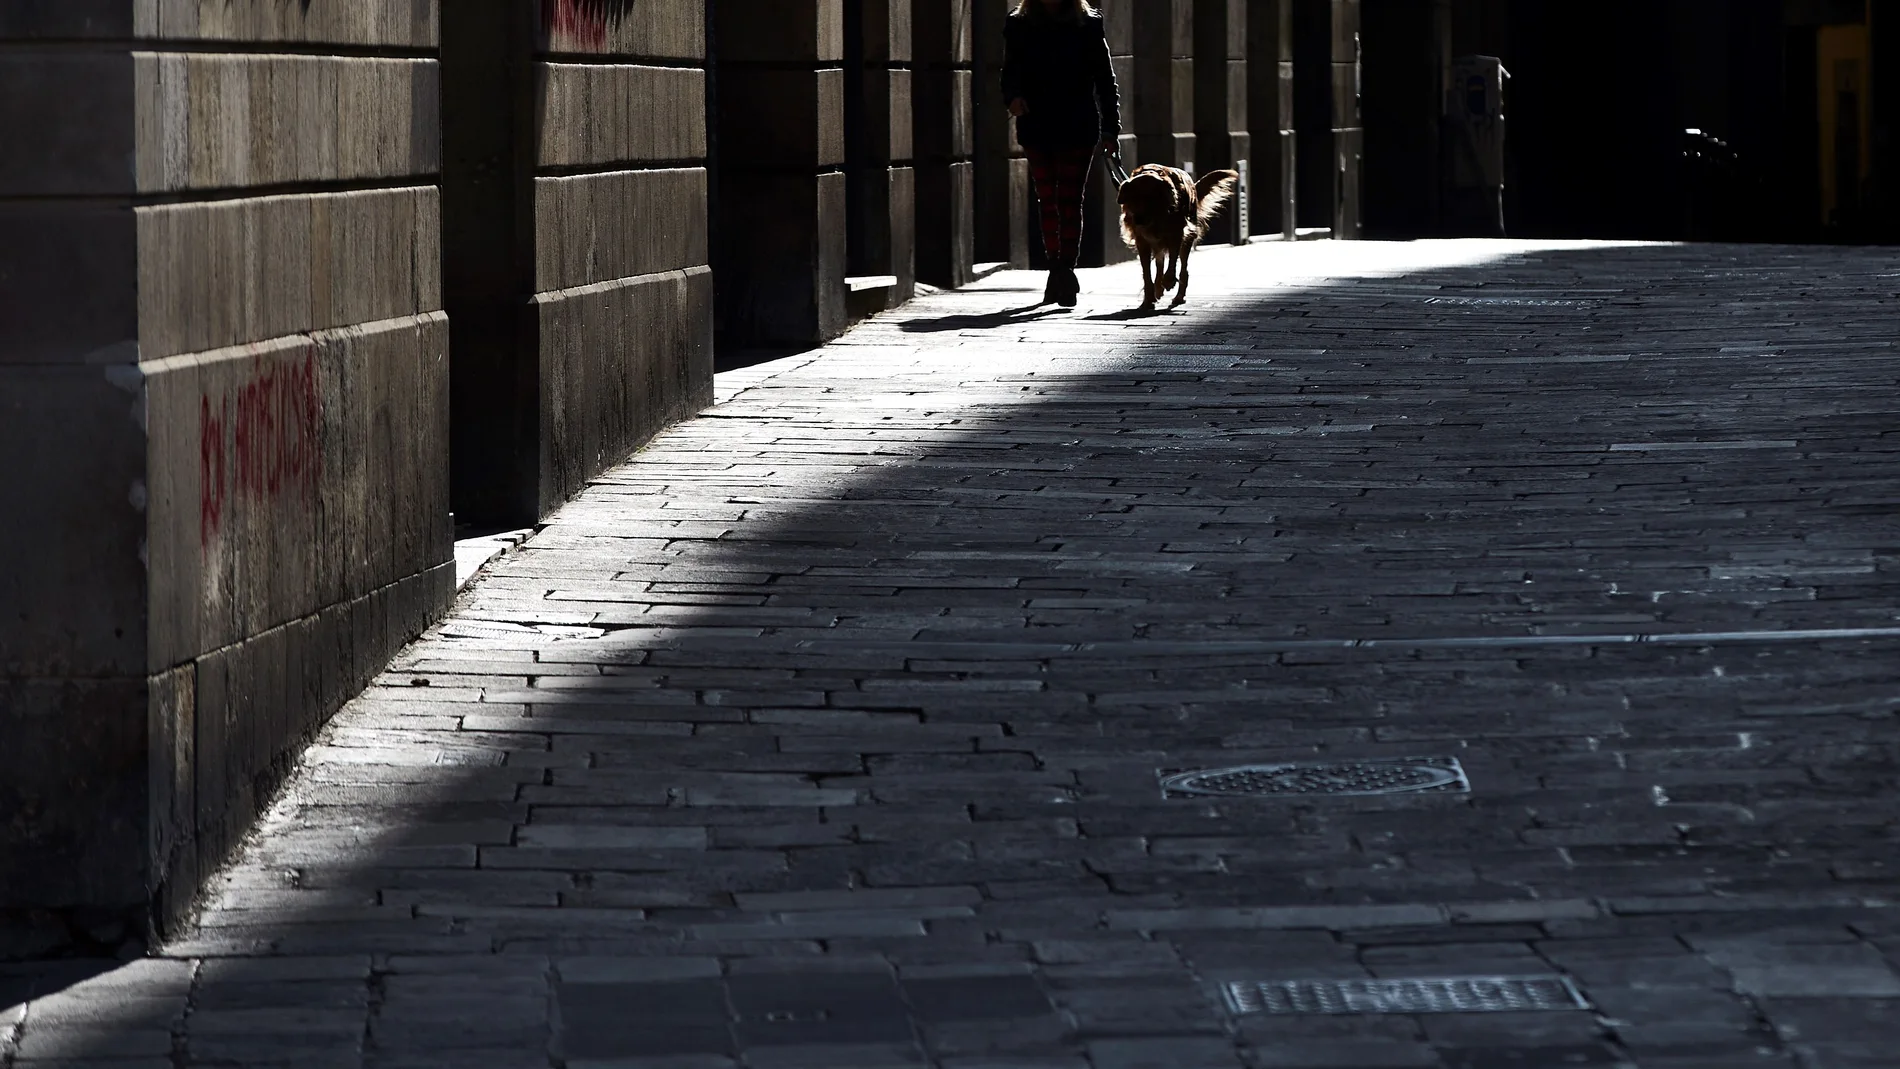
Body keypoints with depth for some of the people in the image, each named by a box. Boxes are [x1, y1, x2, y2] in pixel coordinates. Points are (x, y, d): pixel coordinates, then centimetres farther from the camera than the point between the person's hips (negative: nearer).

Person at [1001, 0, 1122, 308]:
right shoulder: (1020, 25, 6)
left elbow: (1105, 77, 4)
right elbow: (1010, 73, 6)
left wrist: (1110, 128, 0)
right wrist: (1013, 96, -18)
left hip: (1078, 129, -2)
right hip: (1036, 128, 2)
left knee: (1070, 202, -8)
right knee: (1048, 202, 6)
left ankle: (1064, 270, -10)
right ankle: (1059, 271, 15)